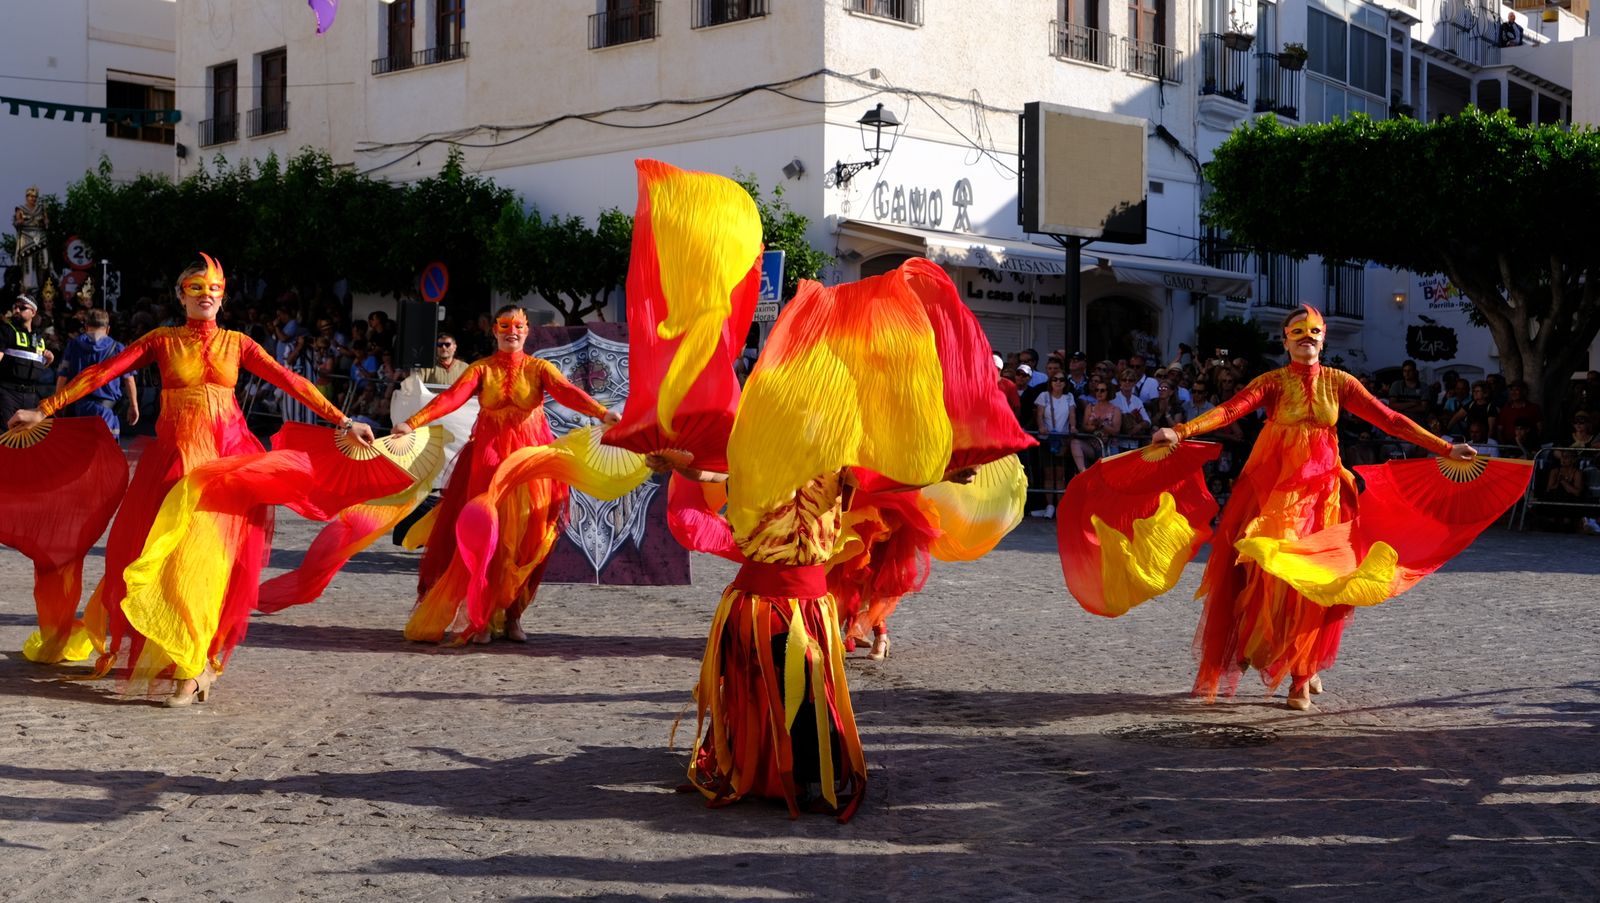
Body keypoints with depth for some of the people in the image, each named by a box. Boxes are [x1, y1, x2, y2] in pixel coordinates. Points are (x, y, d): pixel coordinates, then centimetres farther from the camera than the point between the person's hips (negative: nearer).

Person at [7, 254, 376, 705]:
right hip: (177, 455, 0)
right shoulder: (162, 340, 6)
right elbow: (102, 373, 2)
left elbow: (289, 381, 3)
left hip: (229, 455, 0)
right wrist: (44, 410, -2)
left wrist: (341, 420, -3)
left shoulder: (237, 343, 8)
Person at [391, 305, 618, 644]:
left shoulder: (539, 368, 4)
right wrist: (413, 422, -26)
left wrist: (602, 412, -32)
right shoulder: (481, 369, 5)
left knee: (525, 535, 0)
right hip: (488, 457, 0)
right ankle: (479, 617, 2)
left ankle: (511, 615, 12)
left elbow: (567, 391, -13)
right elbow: (451, 397, -10)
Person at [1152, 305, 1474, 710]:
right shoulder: (1273, 382, 0)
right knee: (1275, 567, -11)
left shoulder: (1338, 382, 5)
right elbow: (1231, 409, -16)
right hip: (1276, 488, -1)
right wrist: (1182, 431, -33)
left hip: (1322, 488, 2)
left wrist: (1446, 449, -2)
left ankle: (1302, 676, 13)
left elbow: (1389, 420, 3)